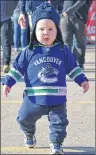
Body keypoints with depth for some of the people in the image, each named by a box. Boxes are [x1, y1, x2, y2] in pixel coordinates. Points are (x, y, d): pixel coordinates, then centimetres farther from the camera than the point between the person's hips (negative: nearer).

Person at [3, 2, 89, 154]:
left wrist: (82, 80, 4)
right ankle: (29, 134, 45)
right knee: (25, 118, 15)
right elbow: (17, 67, 3)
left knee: (59, 122, 0)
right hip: (34, 97, 0)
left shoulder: (63, 51, -2)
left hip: (57, 98, 0)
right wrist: (8, 82, -2)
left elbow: (73, 67, 9)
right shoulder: (29, 52, -6)